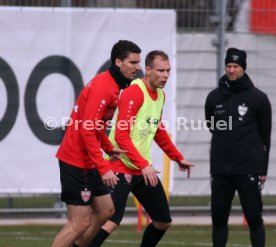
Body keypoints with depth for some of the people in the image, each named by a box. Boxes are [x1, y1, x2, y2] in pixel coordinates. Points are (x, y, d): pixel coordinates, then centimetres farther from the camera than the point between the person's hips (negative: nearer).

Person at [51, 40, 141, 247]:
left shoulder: (113, 85, 11)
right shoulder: (103, 87, -20)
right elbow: (87, 129, -24)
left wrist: (109, 148, 11)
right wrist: (103, 168, -26)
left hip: (87, 161, 10)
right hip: (76, 162, -10)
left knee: (106, 210, 13)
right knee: (80, 222, -8)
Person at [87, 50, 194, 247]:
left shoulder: (160, 95, 11)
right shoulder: (134, 93, -16)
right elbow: (121, 136, -22)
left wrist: (178, 158, 29)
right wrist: (143, 165, -27)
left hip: (145, 169, 9)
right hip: (122, 169, -9)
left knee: (163, 221, 12)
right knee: (111, 222, -20)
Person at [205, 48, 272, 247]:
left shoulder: (258, 98, -2)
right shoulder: (214, 97, 6)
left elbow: (265, 136, 2)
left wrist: (263, 169, 1)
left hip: (249, 170, -3)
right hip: (220, 170, 3)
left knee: (254, 218, -2)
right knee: (218, 218, 6)